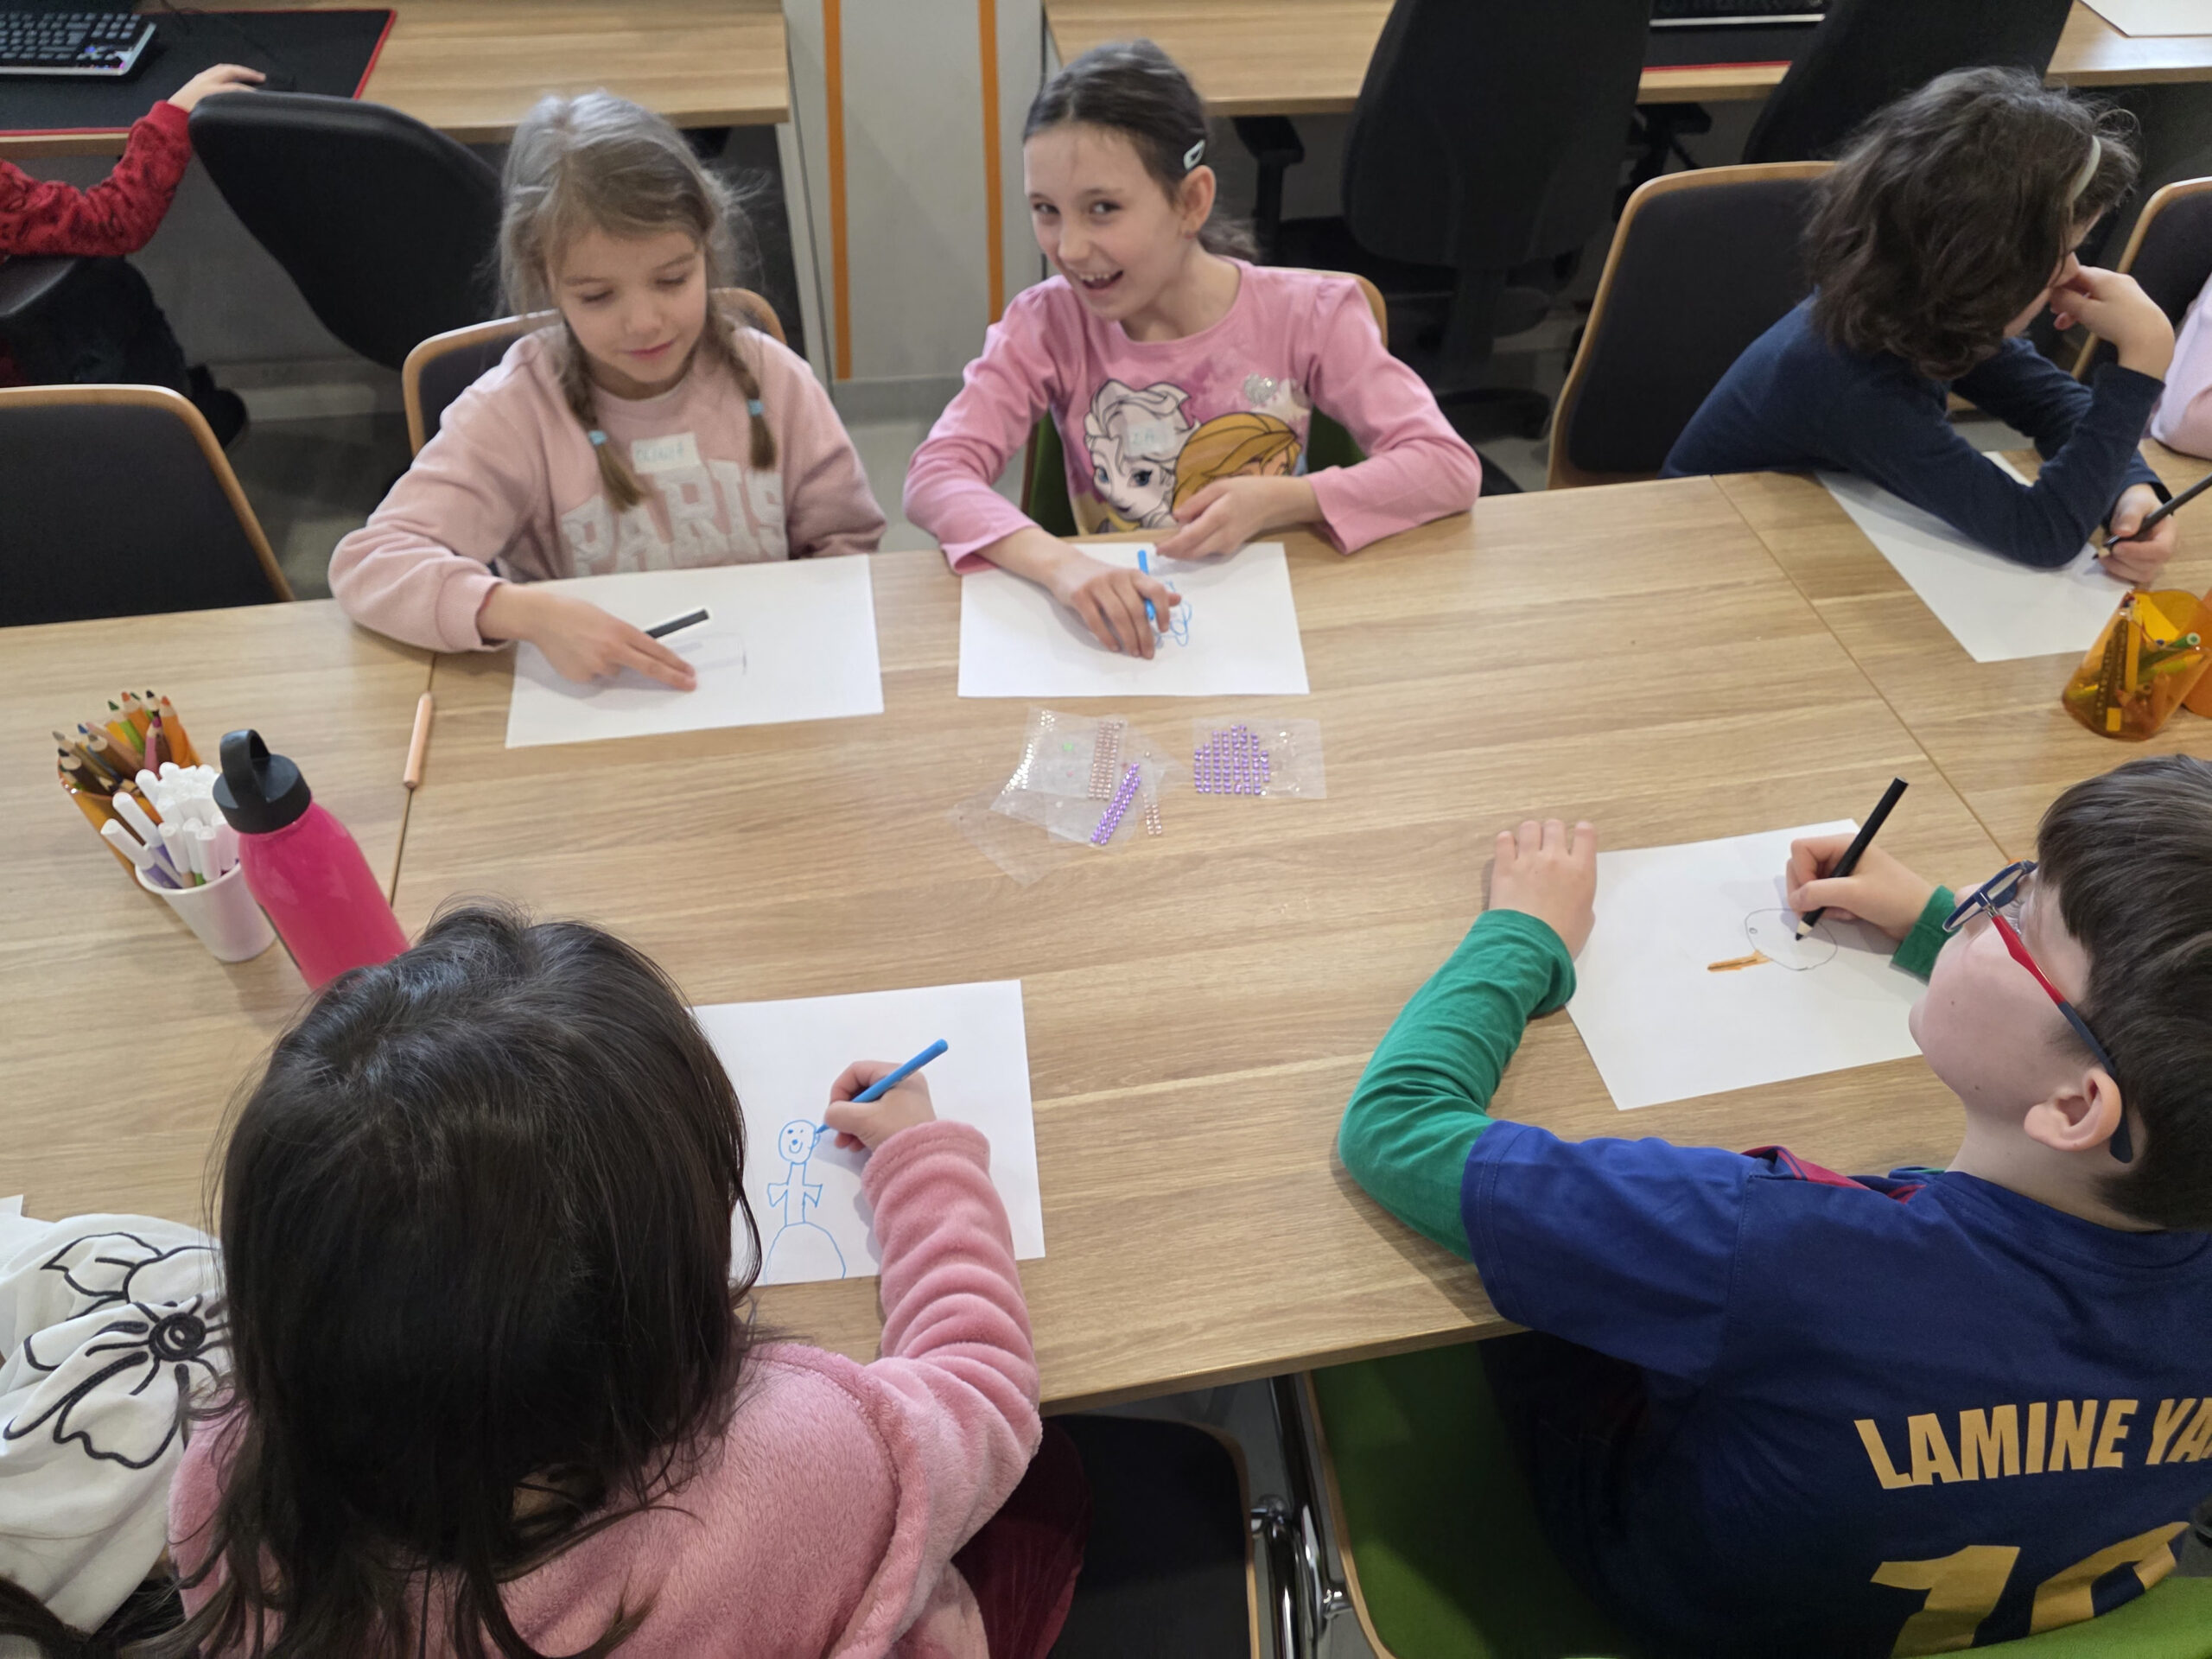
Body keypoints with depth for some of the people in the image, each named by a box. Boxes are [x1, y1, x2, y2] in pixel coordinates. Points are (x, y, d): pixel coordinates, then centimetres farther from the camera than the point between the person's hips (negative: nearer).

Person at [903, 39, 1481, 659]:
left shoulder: (1305, 315, -7)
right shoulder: (1046, 325, -6)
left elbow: (1451, 468, -12)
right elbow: (934, 476, -19)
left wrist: (1278, 502, -25)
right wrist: (1057, 562, -37)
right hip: (1118, 635, 1)